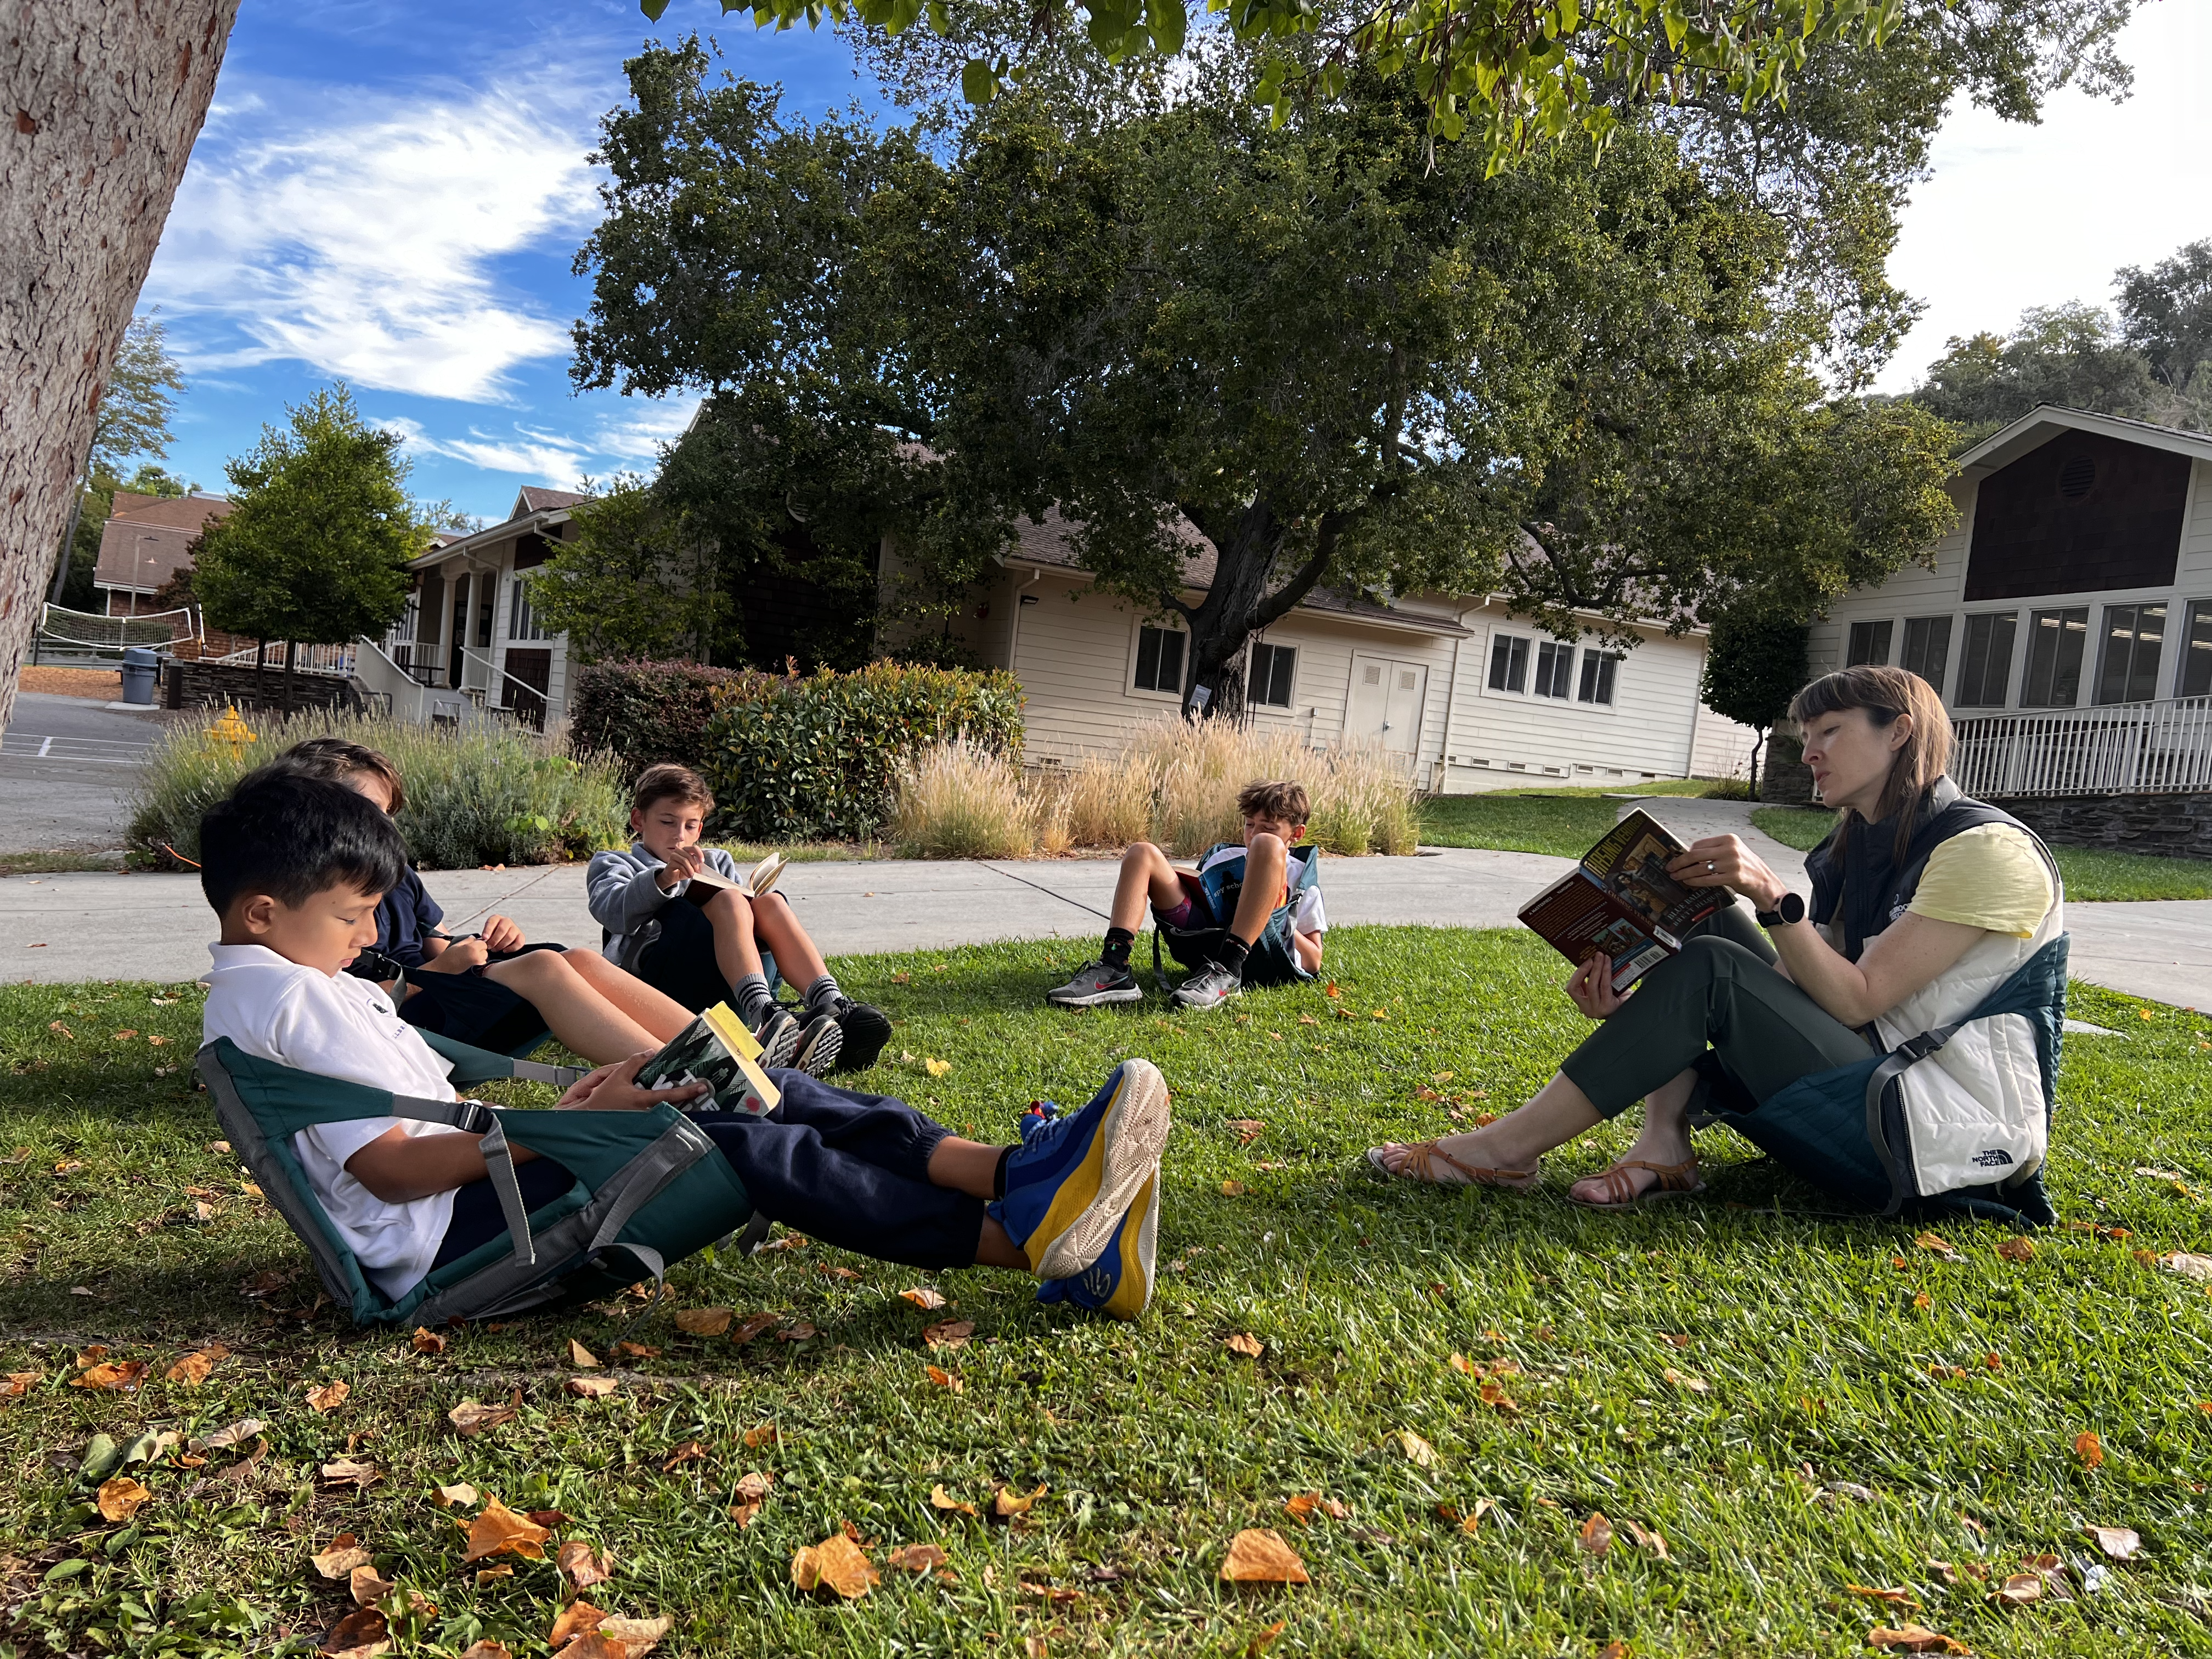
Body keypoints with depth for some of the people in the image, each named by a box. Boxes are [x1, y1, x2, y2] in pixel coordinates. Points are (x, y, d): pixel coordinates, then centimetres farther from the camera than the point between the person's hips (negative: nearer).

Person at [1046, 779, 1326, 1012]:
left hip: (1258, 955, -4)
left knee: (1268, 846, -21)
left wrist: (1275, 916, 0)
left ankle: (1227, 973, -35)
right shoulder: (1221, 856, 33)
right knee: (1142, 854, -3)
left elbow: (1313, 962, 13)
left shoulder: (1302, 876, 22)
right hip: (1206, 945, 4)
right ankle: (1113, 970, -24)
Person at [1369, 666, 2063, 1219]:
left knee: (1711, 970, -23)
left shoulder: (1987, 849, -11)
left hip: (1954, 1129, -8)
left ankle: (1510, 1147, -17)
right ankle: (1664, 1145, -16)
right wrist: (1636, 1008, -11)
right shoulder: (1854, 854, 13)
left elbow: (1857, 1000, -19)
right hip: (1875, 1100, 8)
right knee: (1709, 923, -1)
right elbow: (1793, 994, 3)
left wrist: (1771, 895, -29)